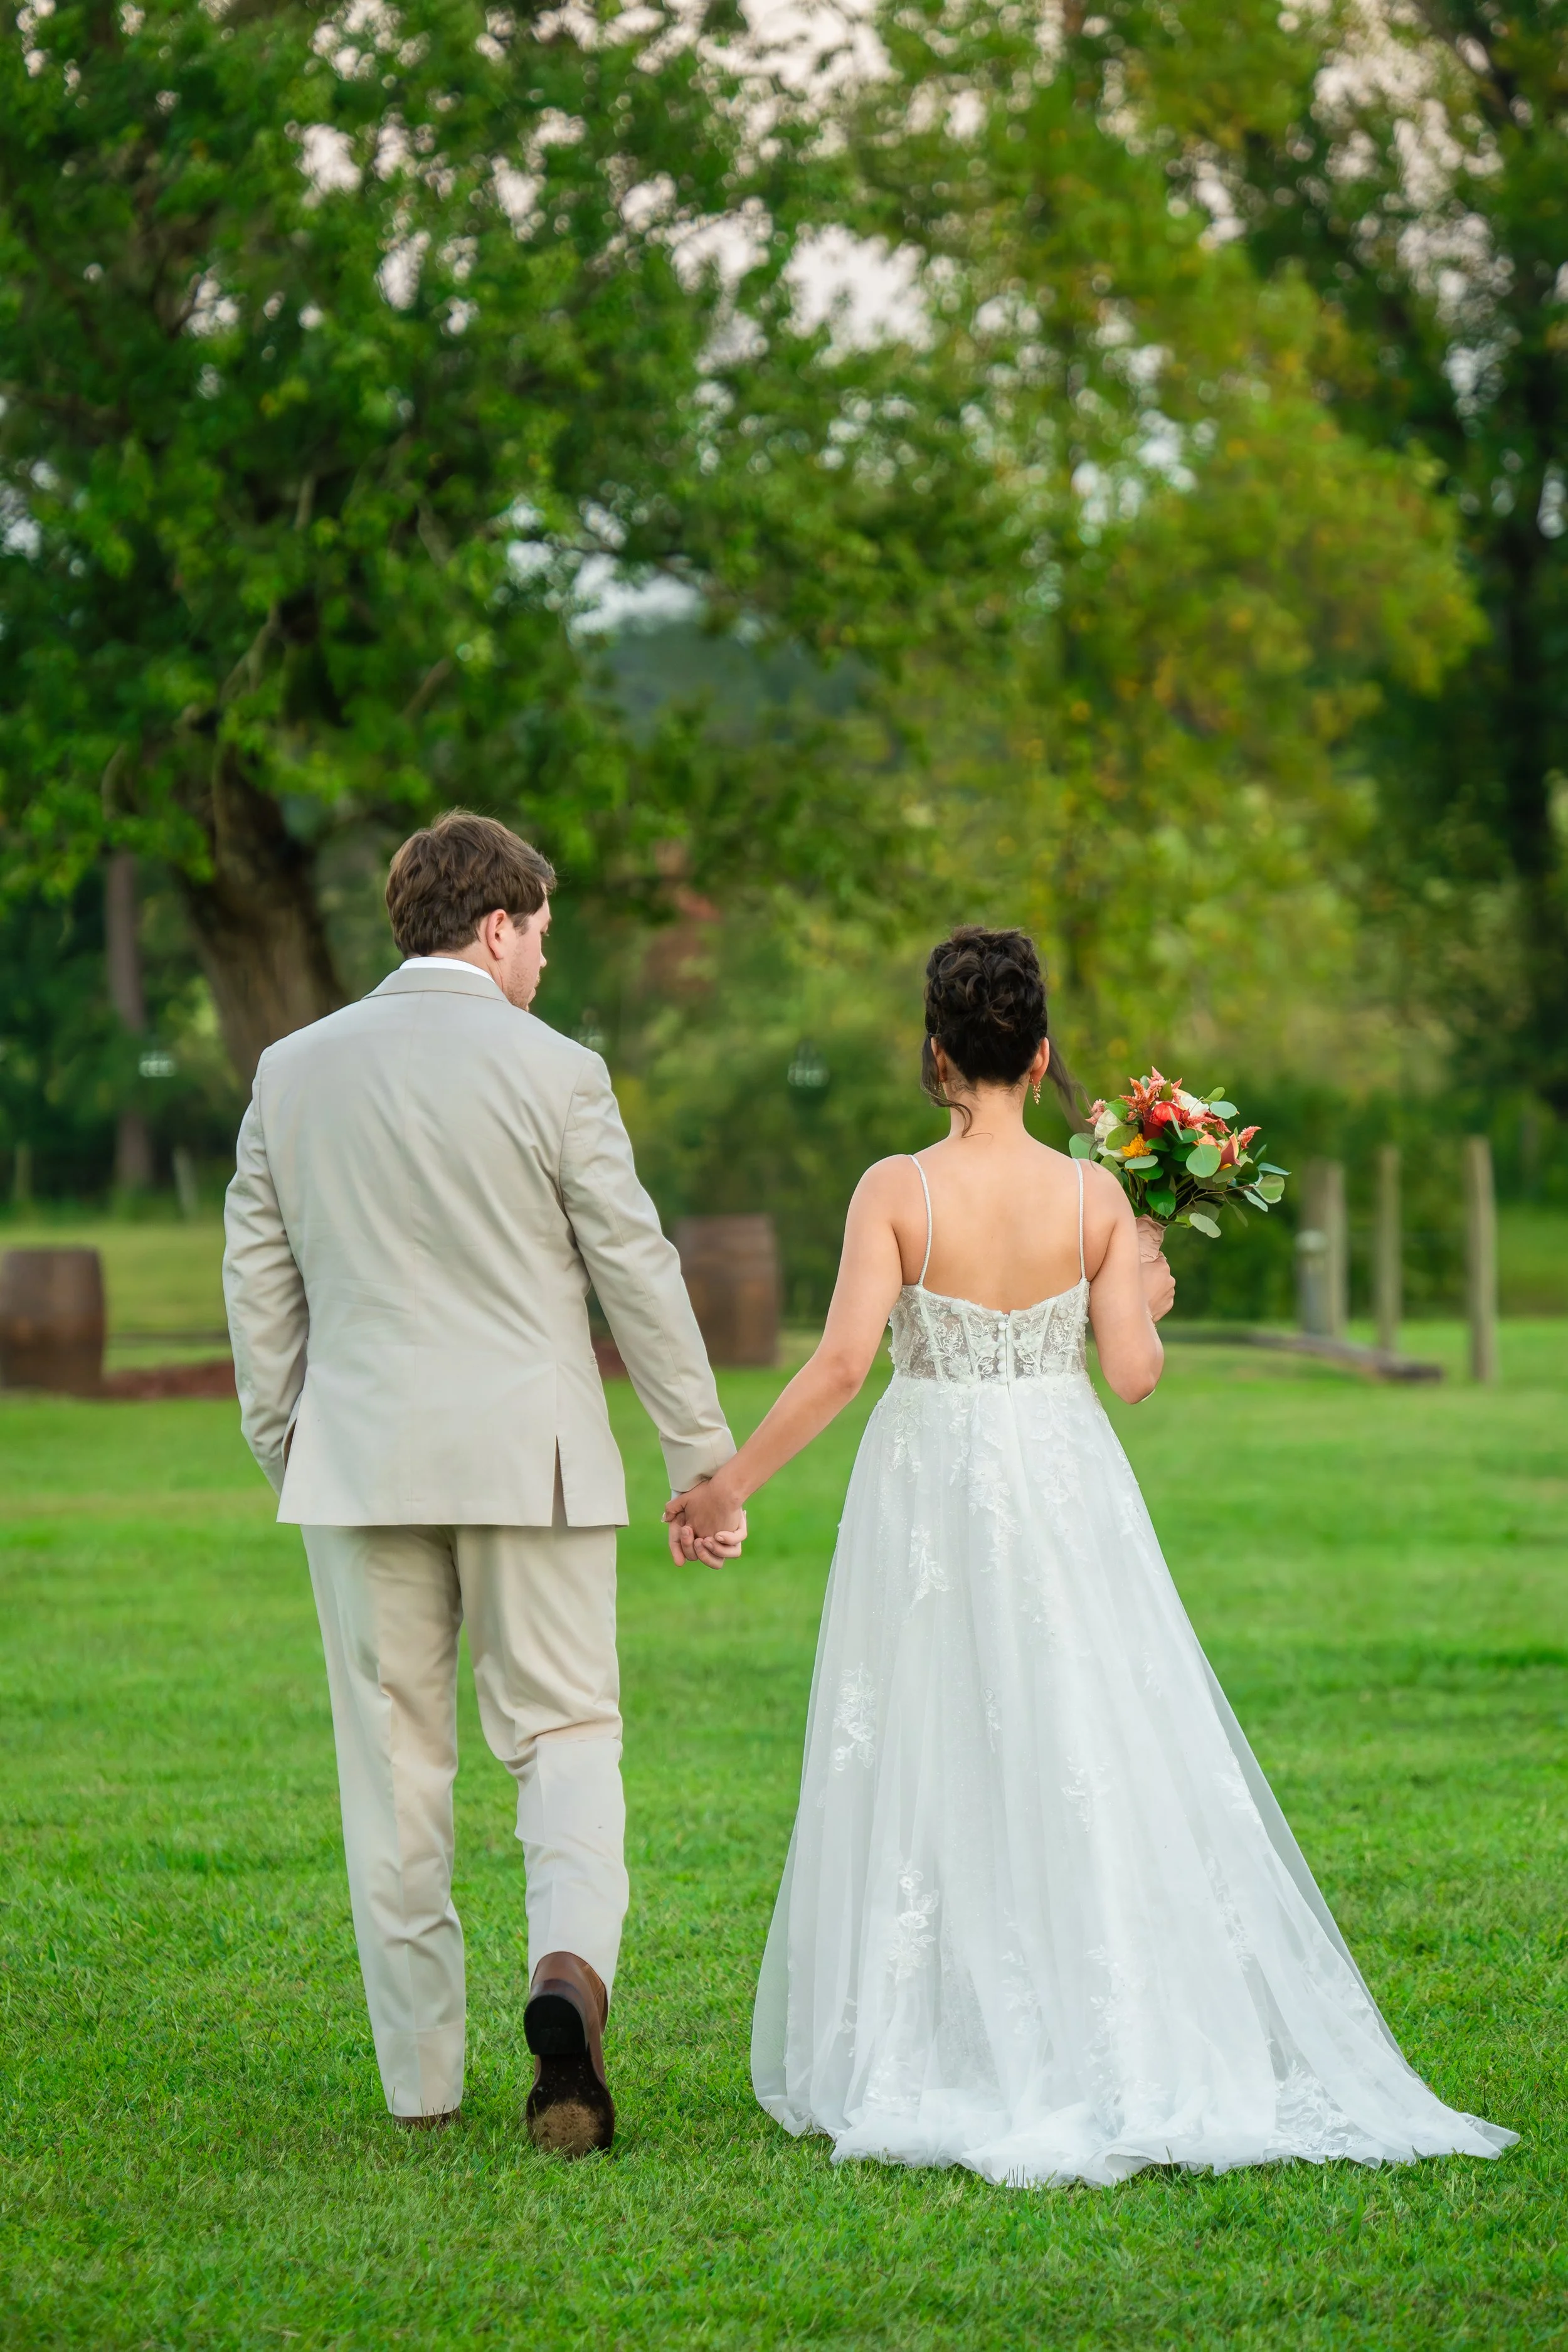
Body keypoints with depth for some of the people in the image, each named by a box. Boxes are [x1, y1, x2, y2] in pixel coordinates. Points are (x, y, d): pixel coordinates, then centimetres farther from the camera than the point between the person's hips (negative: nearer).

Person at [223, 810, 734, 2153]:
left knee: (392, 1758, 9)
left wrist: (284, 1451, 18)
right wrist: (704, 1458, 4)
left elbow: (258, 1283, 8)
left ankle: (422, 2079, 12)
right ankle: (569, 1972, -21)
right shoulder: (555, 1074, -6)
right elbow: (637, 1272, -3)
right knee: (565, 1736, 5)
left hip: (359, 1453, 3)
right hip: (527, 1455, -3)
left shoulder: (294, 1071, 5)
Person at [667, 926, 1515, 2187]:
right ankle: (1134, 2049, 7)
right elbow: (1134, 1371, -6)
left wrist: (730, 1482, -10)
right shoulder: (1094, 1196, -4)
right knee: (1094, 1765, 8)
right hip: (1065, 1491, 2)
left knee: (940, 1772, 5)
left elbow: (841, 1363, -17)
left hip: (932, 1492, -2)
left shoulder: (898, 1191, -10)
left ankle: (956, 2064, 6)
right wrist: (1151, 1298, 16)